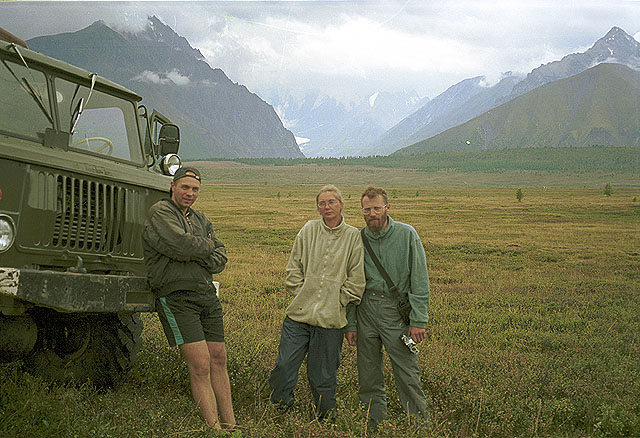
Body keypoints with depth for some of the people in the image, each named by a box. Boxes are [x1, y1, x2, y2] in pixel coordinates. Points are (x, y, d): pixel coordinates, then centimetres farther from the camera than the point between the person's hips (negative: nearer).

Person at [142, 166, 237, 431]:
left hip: (207, 295, 7)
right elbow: (180, 245, -18)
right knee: (200, 366, -11)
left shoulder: (201, 220, 21)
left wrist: (202, 259, -6)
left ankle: (230, 425, 13)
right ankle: (215, 429, -8)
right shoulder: (159, 213, -2)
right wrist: (207, 246, 0)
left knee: (219, 361, 6)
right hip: (176, 298, -7)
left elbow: (220, 259, 14)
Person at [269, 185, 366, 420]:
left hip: (331, 319, -2)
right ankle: (281, 408, 17)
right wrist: (301, 295, 1)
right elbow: (293, 268, 9)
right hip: (299, 313, 2)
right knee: (284, 365, -4)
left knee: (323, 375, 5)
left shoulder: (353, 237, 1)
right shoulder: (308, 230, 5)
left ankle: (326, 419, 23)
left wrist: (337, 302, -3)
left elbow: (356, 281, 1)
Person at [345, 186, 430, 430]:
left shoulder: (407, 235, -3)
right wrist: (350, 324, 9)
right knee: (368, 377, 7)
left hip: (396, 309, -3)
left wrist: (418, 320, -9)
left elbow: (419, 281, -4)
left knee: (407, 374, -5)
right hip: (366, 310, 3)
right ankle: (375, 425, 20)